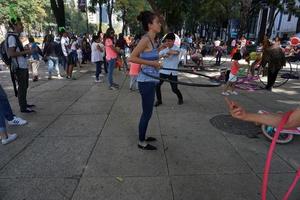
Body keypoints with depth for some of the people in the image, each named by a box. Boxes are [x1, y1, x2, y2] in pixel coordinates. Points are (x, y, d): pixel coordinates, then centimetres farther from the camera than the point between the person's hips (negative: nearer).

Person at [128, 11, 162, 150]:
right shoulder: (146, 39, -16)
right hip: (146, 81, -9)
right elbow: (131, 58, -21)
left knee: (147, 112, 19)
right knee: (147, 113, 3)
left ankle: (143, 137, 35)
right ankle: (141, 142, 20)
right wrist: (151, 63, -21)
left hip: (150, 80, 9)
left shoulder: (151, 40, 10)